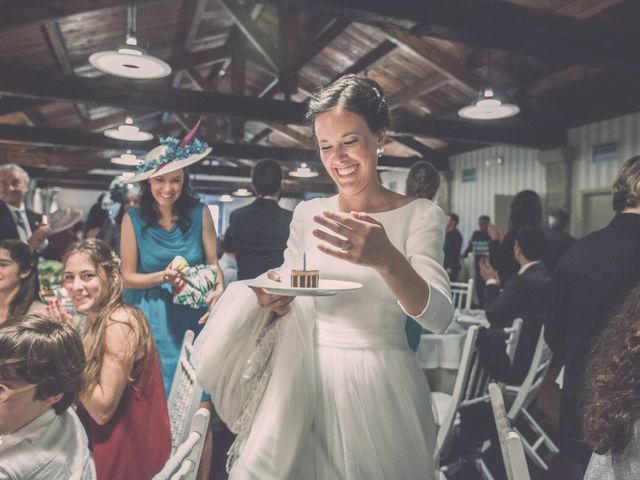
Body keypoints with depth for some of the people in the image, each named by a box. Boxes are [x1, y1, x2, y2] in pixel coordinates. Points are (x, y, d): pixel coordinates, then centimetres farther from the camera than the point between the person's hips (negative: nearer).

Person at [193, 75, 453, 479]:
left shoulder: (420, 215, -8)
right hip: (309, 379, 3)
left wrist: (387, 260, -37)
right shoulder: (307, 214, 3)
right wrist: (274, 300, -13)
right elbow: (290, 301, 10)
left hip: (382, 385, -3)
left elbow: (439, 316, -19)